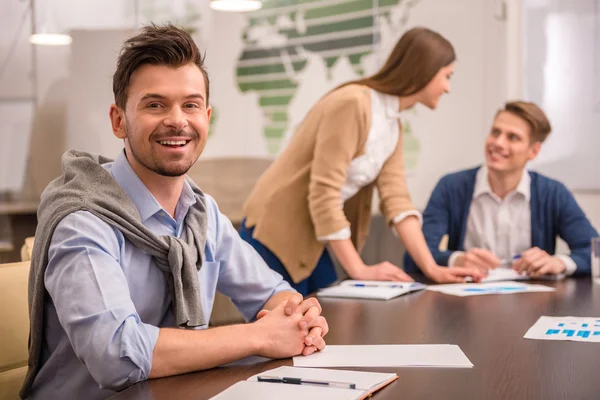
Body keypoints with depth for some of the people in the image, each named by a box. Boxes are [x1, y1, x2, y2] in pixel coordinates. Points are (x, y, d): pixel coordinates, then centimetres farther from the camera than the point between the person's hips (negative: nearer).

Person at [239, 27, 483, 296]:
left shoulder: (393, 125, 7)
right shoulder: (352, 104, -22)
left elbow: (396, 198, -1)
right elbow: (323, 193, -25)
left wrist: (431, 268, -11)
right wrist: (359, 270, -23)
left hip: (311, 240, 9)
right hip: (275, 234, -9)